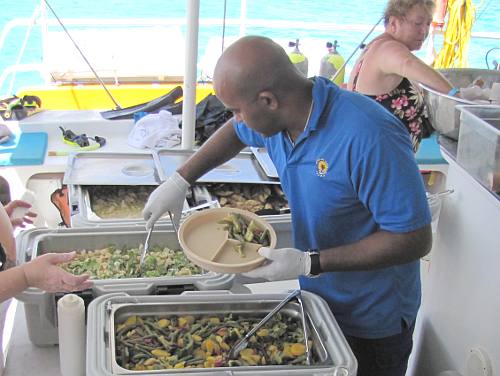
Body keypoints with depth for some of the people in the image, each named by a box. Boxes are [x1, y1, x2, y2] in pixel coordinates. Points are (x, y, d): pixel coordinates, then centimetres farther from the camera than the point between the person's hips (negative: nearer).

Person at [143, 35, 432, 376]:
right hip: (317, 298, 7)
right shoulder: (278, 115, -9)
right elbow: (236, 133, 15)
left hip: (373, 322, -7)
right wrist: (180, 181, 6)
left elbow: (415, 240, -31)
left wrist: (310, 263, -30)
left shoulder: (369, 137, -34)